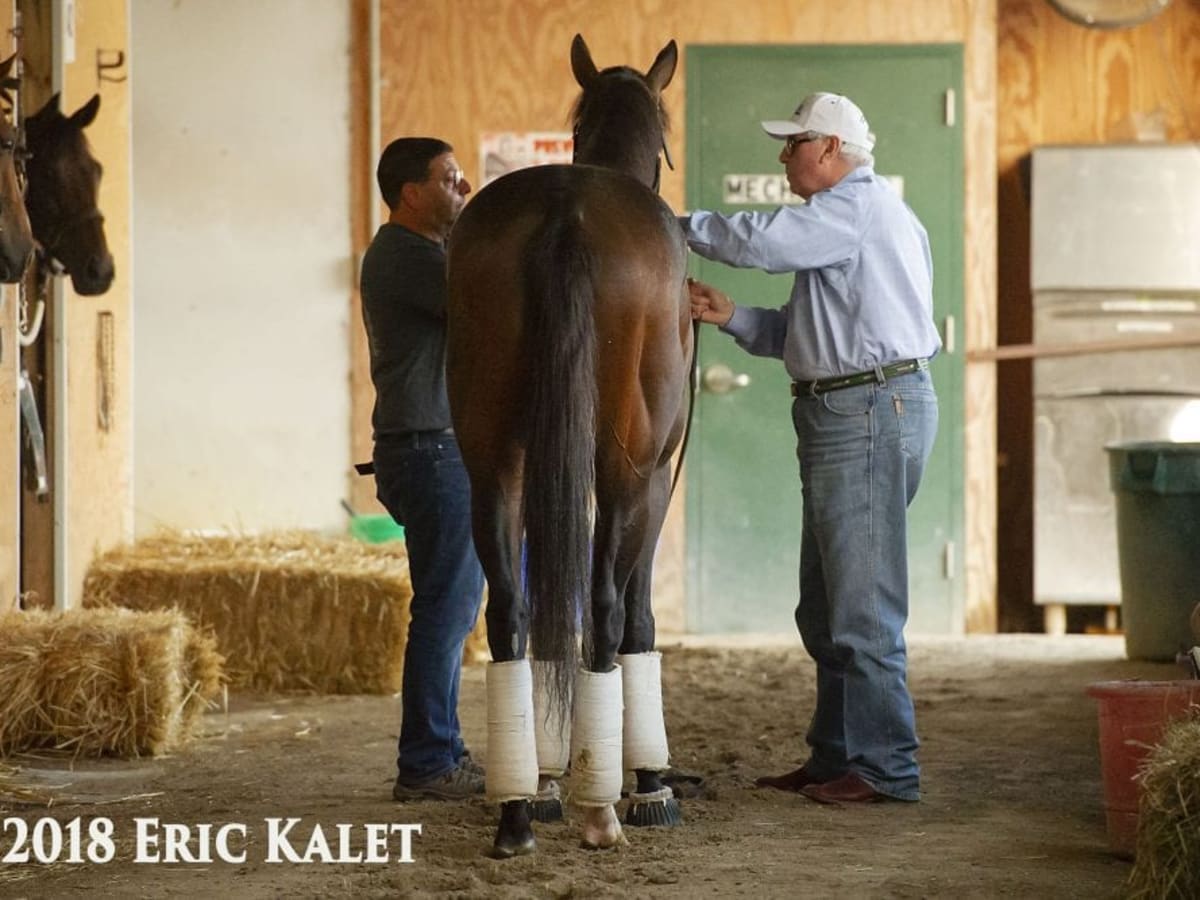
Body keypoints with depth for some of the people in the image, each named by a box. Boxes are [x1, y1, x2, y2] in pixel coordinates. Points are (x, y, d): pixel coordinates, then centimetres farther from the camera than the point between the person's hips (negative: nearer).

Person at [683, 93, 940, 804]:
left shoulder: (858, 205, -11)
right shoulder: (859, 214, 22)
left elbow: (760, 241, -22)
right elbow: (807, 334, 21)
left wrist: (678, 225, -7)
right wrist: (730, 316, 8)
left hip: (871, 411, -11)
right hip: (844, 414, 11)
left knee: (862, 604, -8)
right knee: (824, 610, 15)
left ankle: (887, 767, -4)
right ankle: (836, 757, 22)